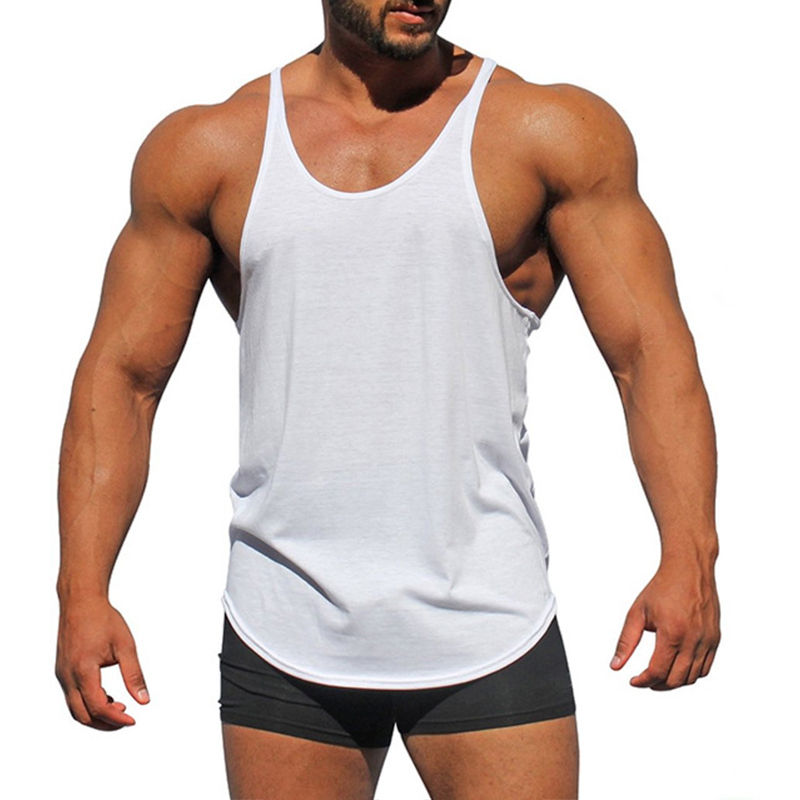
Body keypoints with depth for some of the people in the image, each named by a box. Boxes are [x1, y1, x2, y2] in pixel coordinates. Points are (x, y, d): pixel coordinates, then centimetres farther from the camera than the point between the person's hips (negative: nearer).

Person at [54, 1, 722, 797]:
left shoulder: (553, 131, 2)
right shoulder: (207, 148, 6)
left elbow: (650, 351, -3)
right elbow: (121, 375, 7)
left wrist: (688, 554, -19)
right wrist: (82, 589, -5)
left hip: (485, 633, -1)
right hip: (281, 637, 2)